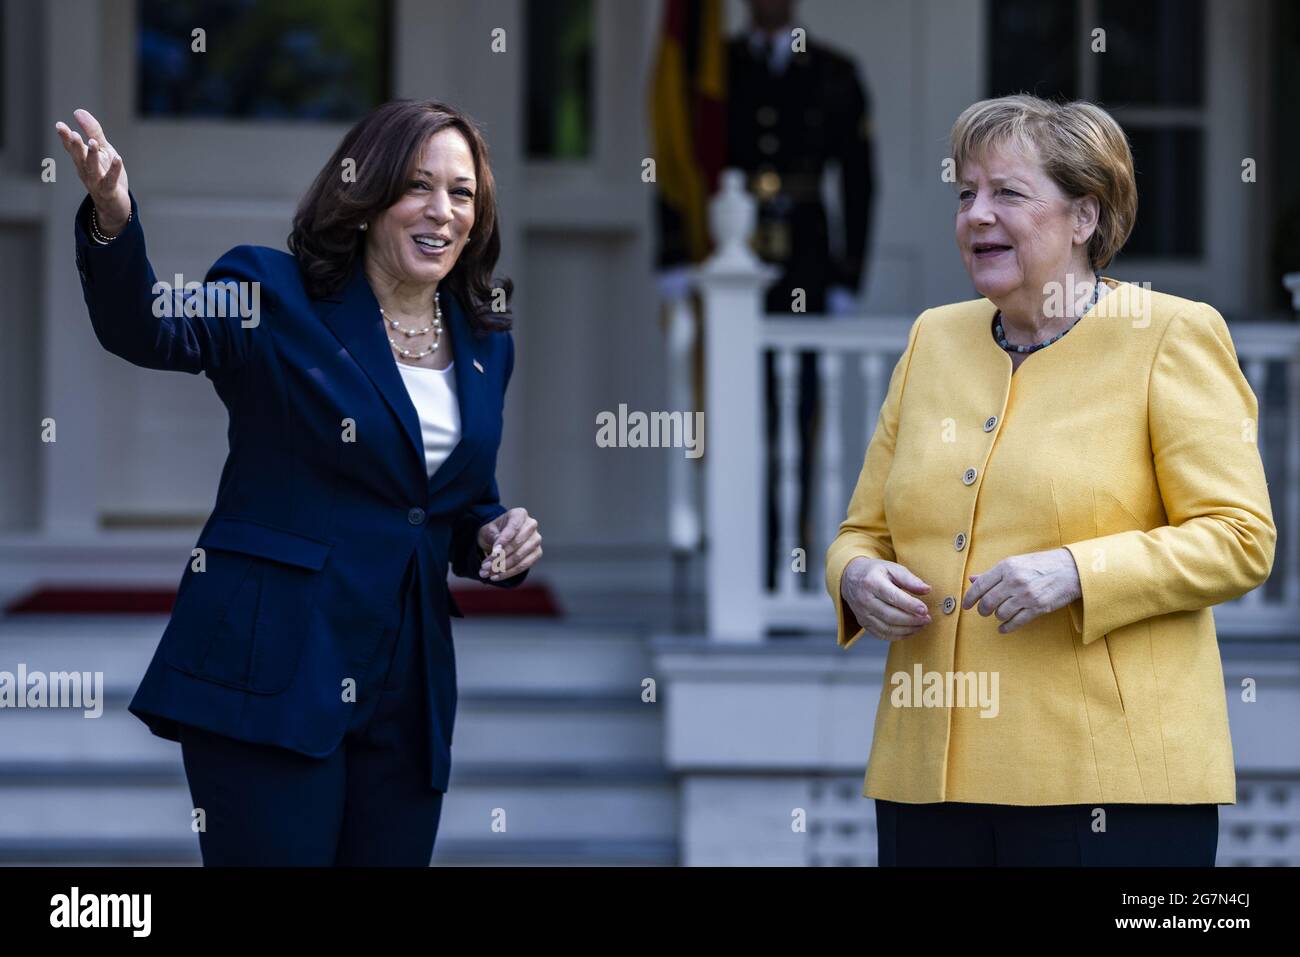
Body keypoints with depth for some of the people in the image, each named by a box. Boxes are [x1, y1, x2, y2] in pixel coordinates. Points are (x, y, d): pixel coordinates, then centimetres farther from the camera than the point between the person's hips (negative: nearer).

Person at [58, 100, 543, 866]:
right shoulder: (276, 295, -4)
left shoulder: (485, 344, 13)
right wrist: (114, 223, -42)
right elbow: (152, 332, -23)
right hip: (272, 671, -5)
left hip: (408, 693, 6)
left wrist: (496, 538, 0)